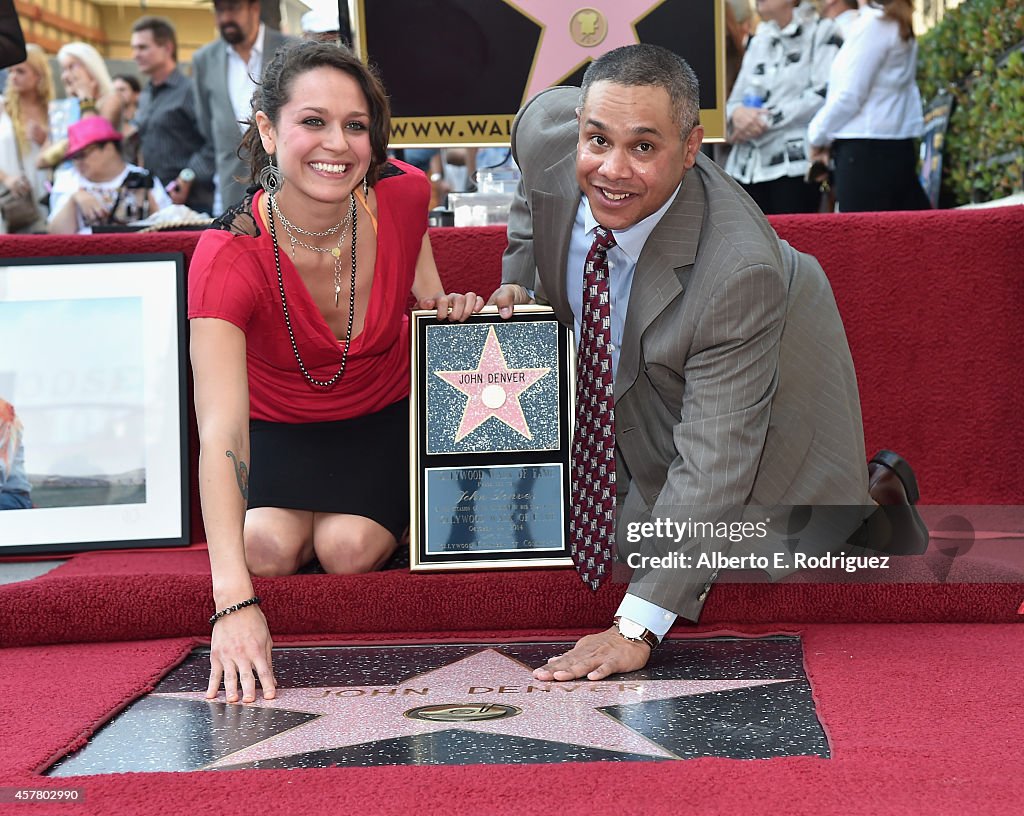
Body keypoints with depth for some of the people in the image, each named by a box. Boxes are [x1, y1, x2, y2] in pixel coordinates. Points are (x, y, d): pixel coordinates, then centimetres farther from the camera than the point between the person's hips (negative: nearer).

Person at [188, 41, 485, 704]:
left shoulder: (403, 195, -21)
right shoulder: (229, 257, -32)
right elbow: (220, 433, -43)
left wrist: (445, 306, -21)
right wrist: (235, 601, -54)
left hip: (384, 417, 1)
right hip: (279, 427, -1)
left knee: (352, 548, -24)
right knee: (271, 548, -28)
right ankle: (297, 519, 8)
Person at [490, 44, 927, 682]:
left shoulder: (739, 268, -45)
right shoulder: (548, 126, -30)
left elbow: (711, 461, -42)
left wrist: (637, 627, -45)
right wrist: (518, 285, -12)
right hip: (620, 373, 5)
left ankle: (874, 494, 30)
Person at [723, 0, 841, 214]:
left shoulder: (821, 33, 2)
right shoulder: (757, 41, 22)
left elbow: (823, 95, -10)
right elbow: (736, 98, 18)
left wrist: (767, 120, -10)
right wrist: (737, 113, -7)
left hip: (795, 164, -6)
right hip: (747, 166, 6)